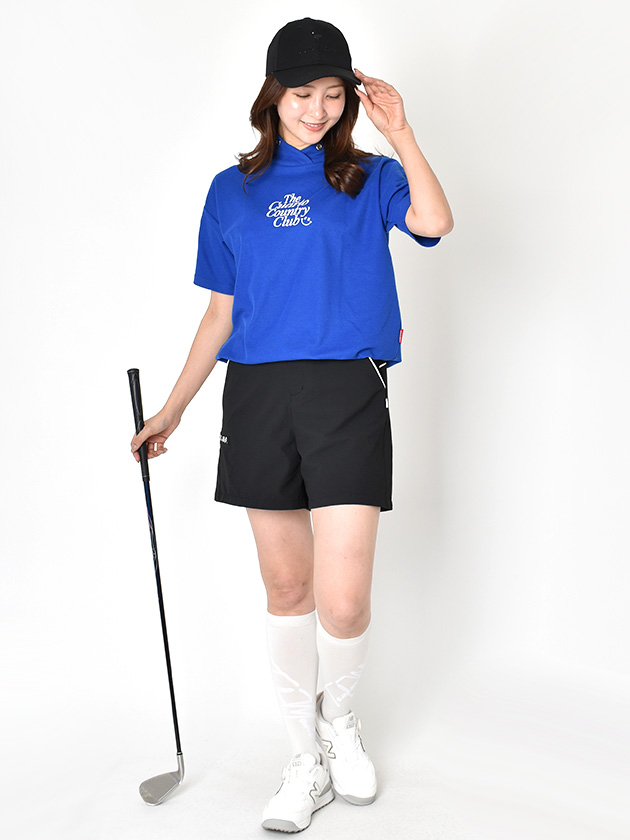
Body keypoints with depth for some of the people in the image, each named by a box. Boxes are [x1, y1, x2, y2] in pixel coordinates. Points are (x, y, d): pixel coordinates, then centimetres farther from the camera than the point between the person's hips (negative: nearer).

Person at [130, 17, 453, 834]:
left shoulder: (370, 179, 9)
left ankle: (339, 713, 26)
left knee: (342, 600, -8)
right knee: (285, 589, 8)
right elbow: (220, 313, 15)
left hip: (348, 394, -2)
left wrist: (400, 132, -15)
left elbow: (434, 221, -13)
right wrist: (173, 409, 12)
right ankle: (307, 761, 26)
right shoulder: (232, 189, 13)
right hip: (258, 396, 2)